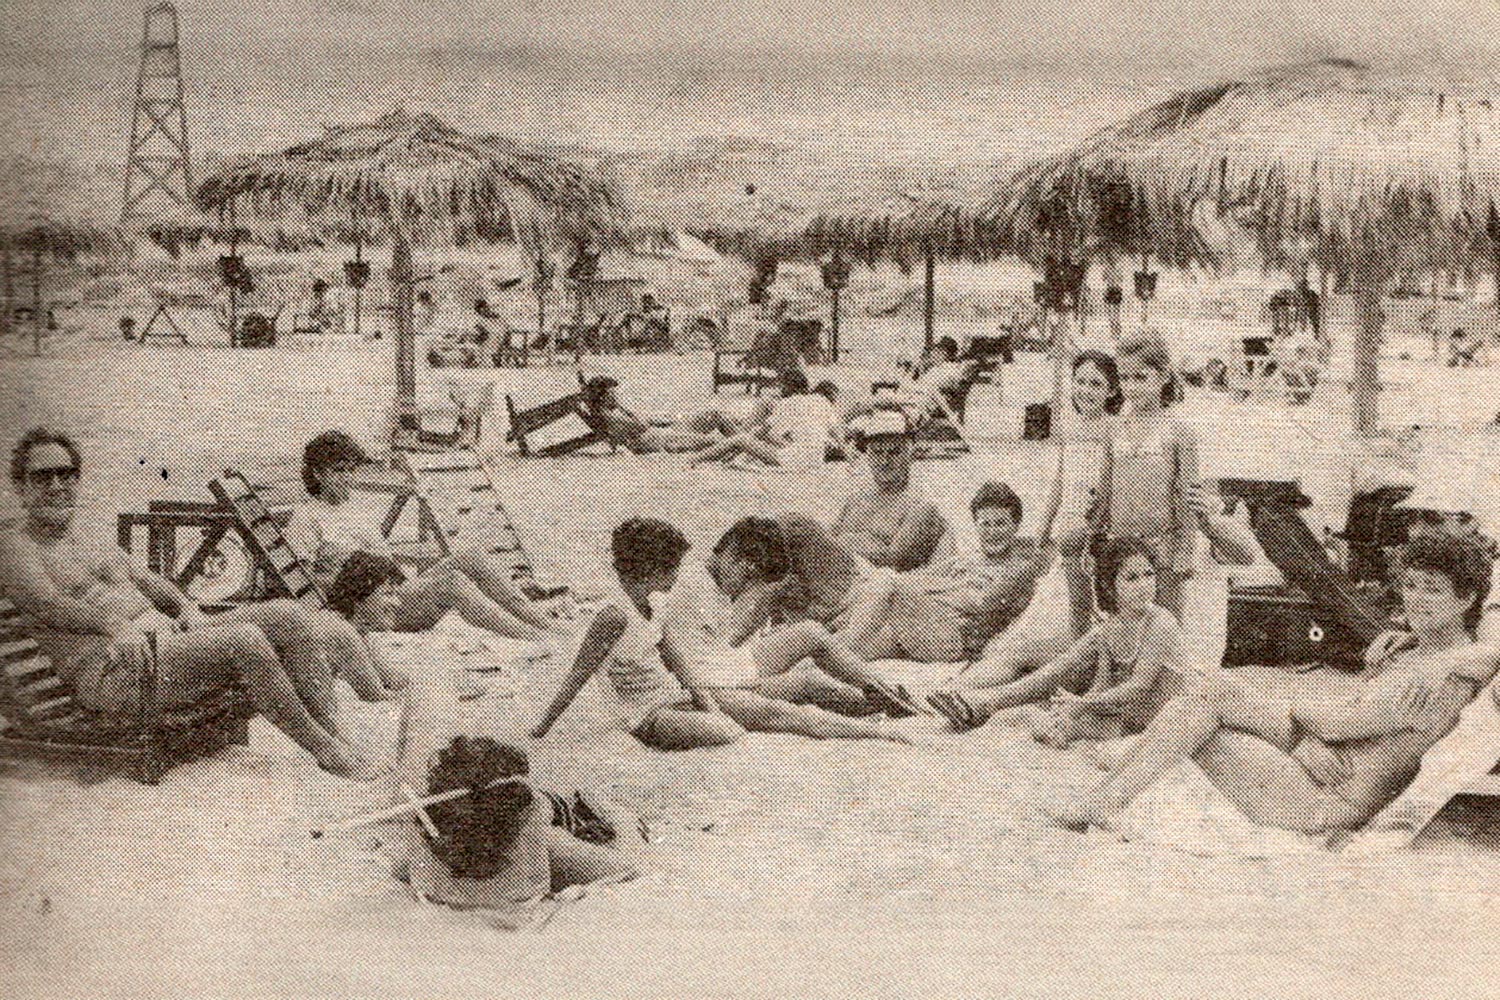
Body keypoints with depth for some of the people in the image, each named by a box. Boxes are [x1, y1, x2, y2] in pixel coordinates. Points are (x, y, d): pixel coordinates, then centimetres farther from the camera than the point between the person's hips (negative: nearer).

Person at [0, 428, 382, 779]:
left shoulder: (102, 552, 30)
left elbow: (154, 584, 21)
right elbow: (44, 601, -11)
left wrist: (187, 606, -3)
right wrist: (114, 624, -27)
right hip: (110, 673, -8)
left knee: (287, 615, -11)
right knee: (244, 640, -29)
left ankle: (333, 731, -17)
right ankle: (324, 748, -20)